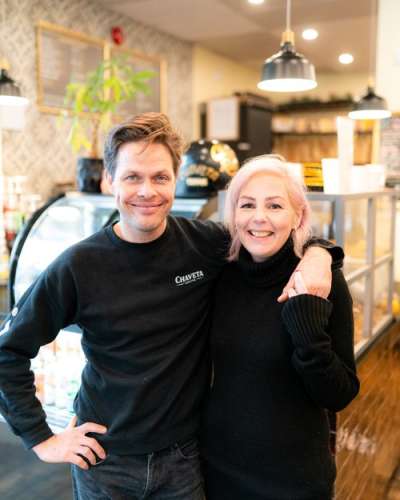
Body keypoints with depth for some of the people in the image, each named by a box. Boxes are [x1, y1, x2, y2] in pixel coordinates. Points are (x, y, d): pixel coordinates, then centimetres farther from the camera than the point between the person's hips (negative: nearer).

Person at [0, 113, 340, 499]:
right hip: (105, 461, -1)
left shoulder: (205, 243, -12)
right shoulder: (79, 266, -16)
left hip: (184, 456, 2)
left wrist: (316, 251, -18)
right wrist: (41, 439, -7)